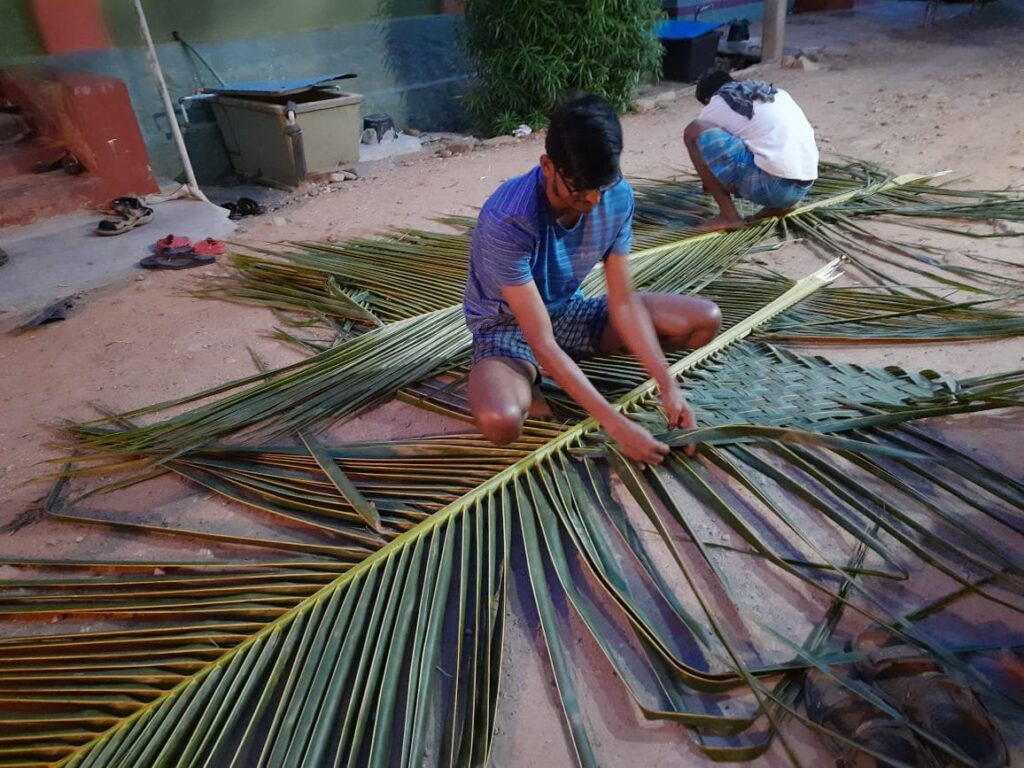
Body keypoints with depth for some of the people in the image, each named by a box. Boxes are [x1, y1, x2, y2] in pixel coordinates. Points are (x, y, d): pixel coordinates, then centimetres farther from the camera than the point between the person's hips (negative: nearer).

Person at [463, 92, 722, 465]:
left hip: (568, 311, 6)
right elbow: (542, 343, -34)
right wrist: (617, 426, -38)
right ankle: (529, 379, -2)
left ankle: (576, 365, 2)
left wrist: (667, 385, -22)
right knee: (500, 421, -39)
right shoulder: (508, 221, -33)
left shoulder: (618, 197, -16)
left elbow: (623, 303, -11)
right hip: (509, 326, -5)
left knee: (704, 320, -5)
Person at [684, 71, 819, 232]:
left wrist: (709, 184, 41)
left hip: (772, 185, -7)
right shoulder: (775, 93, 24)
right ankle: (780, 204, 15)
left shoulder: (716, 106, 8)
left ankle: (728, 215, -4)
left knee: (694, 132, -2)